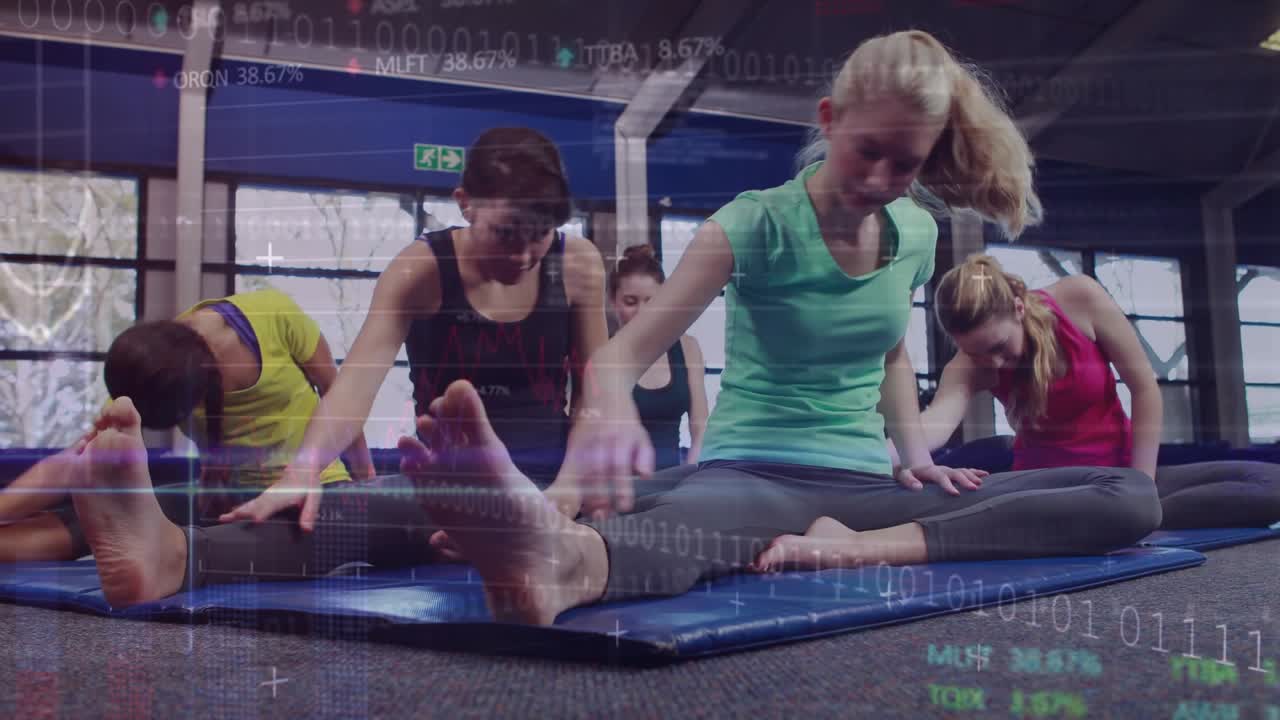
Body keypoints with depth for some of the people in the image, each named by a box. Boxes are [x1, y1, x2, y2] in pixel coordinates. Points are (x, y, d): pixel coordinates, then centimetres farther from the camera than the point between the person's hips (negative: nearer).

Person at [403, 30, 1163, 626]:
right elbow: (625, 350, -17)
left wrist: (916, 455, 9)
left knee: (1131, 496, -11)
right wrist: (612, 410, -42)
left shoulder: (916, 233, 9)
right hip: (754, 473, -6)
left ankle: (859, 549, -33)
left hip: (866, 484, 6)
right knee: (691, 523, -44)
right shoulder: (758, 225, -8)